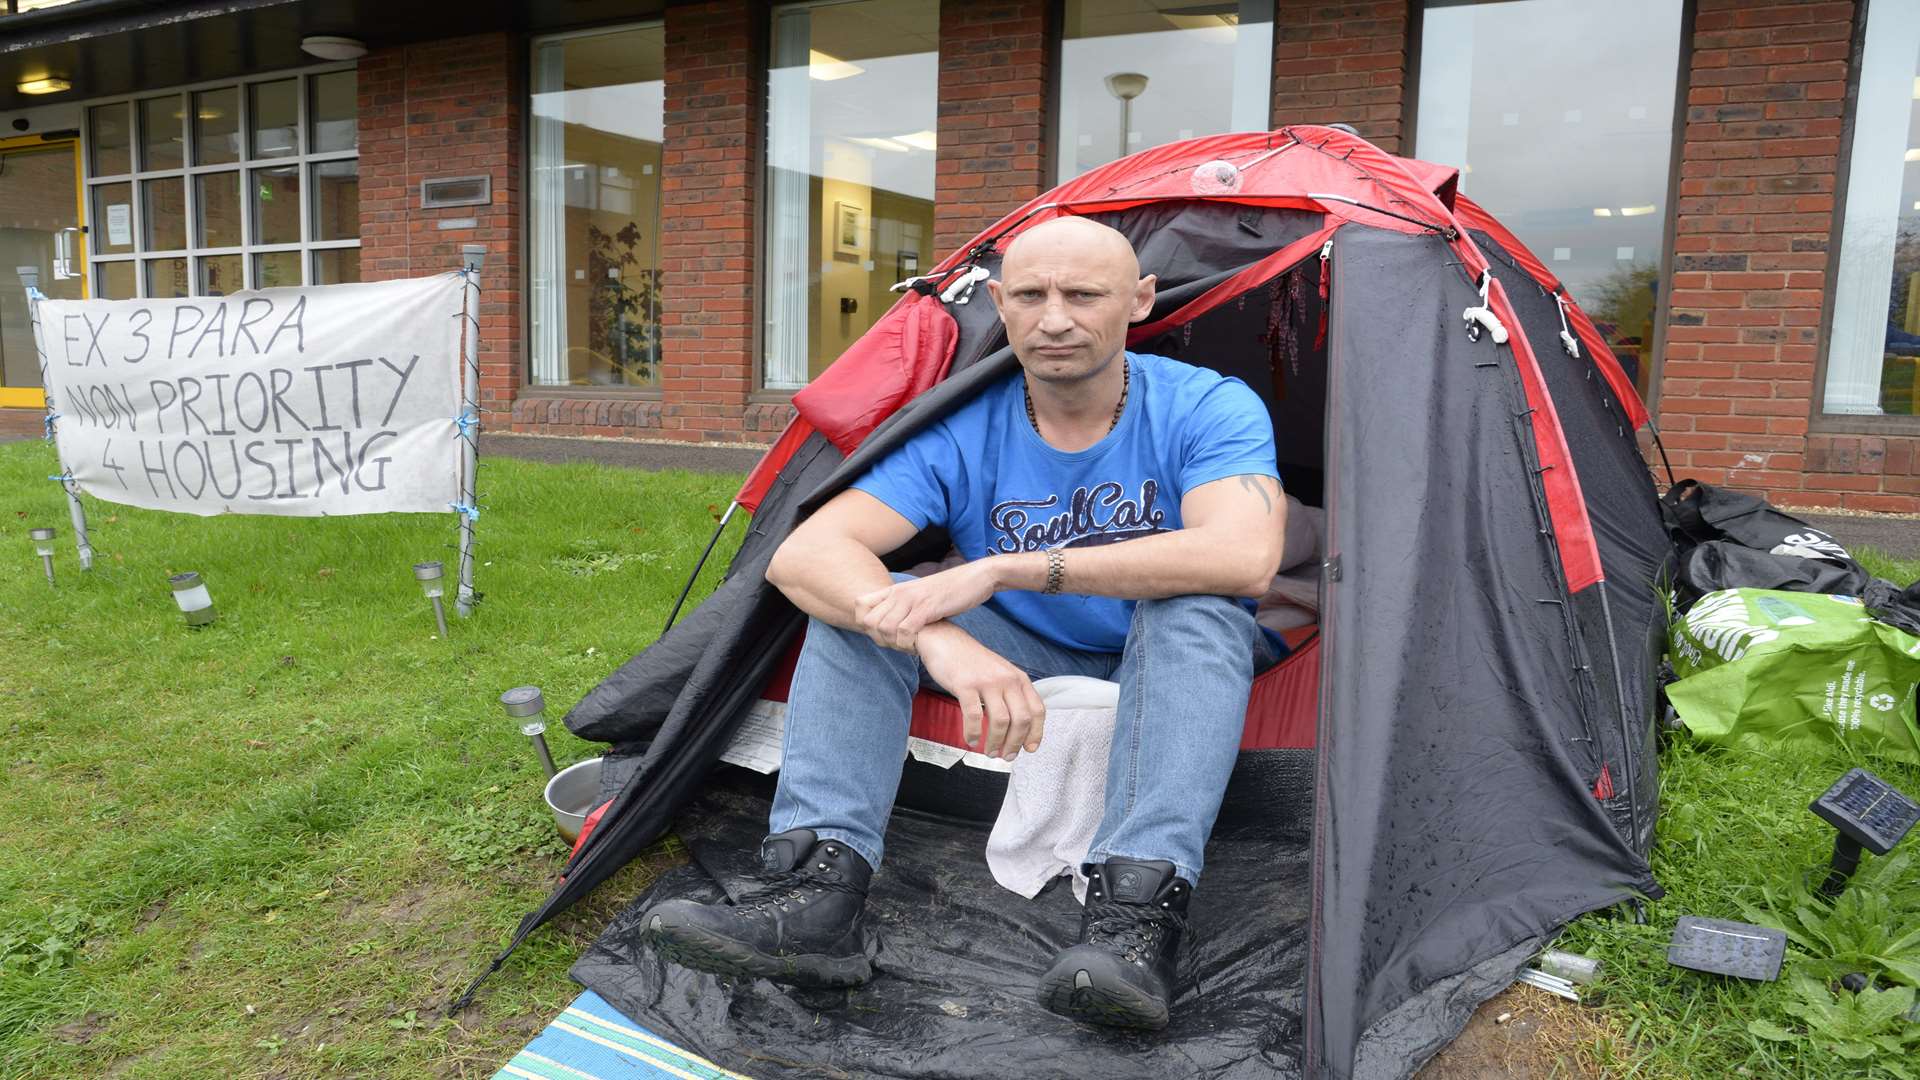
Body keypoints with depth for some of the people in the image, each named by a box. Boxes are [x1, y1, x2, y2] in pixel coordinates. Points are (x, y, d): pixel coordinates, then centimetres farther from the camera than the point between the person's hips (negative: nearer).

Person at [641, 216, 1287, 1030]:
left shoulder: (1211, 408, -20)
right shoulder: (959, 434, -15)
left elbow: (1244, 557, -40)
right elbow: (801, 555, -26)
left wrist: (1003, 569, -42)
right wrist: (936, 635, -49)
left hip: (1176, 661, -1)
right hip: (1023, 667, 2)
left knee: (1196, 607, -36)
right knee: (859, 602, -21)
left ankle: (1136, 915, -46)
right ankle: (817, 890, -32)